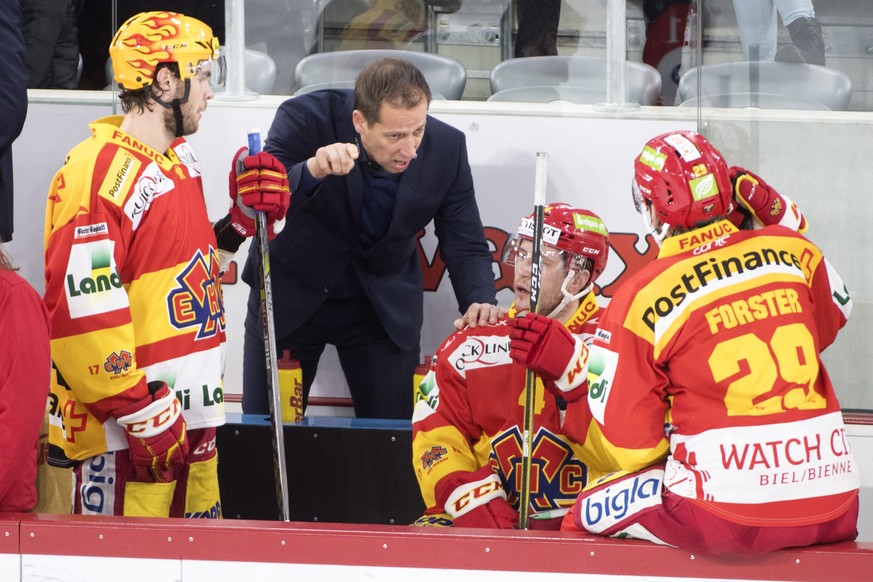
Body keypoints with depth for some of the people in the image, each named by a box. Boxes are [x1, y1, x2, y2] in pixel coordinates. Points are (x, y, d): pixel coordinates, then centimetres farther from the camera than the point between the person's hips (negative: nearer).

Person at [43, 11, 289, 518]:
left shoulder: (181, 161, 13)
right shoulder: (101, 175, -19)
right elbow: (79, 309, -23)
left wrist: (240, 223, 6)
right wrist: (141, 412, -21)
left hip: (191, 417, 10)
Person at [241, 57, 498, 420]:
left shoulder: (446, 148, -17)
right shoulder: (305, 120, -25)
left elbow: (465, 247, -8)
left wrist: (481, 305, -28)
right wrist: (312, 170, -53)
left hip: (383, 306, 1)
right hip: (291, 296, -1)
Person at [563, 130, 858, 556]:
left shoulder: (640, 300, -6)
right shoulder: (790, 250, 4)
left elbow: (631, 445, 0)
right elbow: (832, 320, 27)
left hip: (727, 518, -4)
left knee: (584, 518, 16)